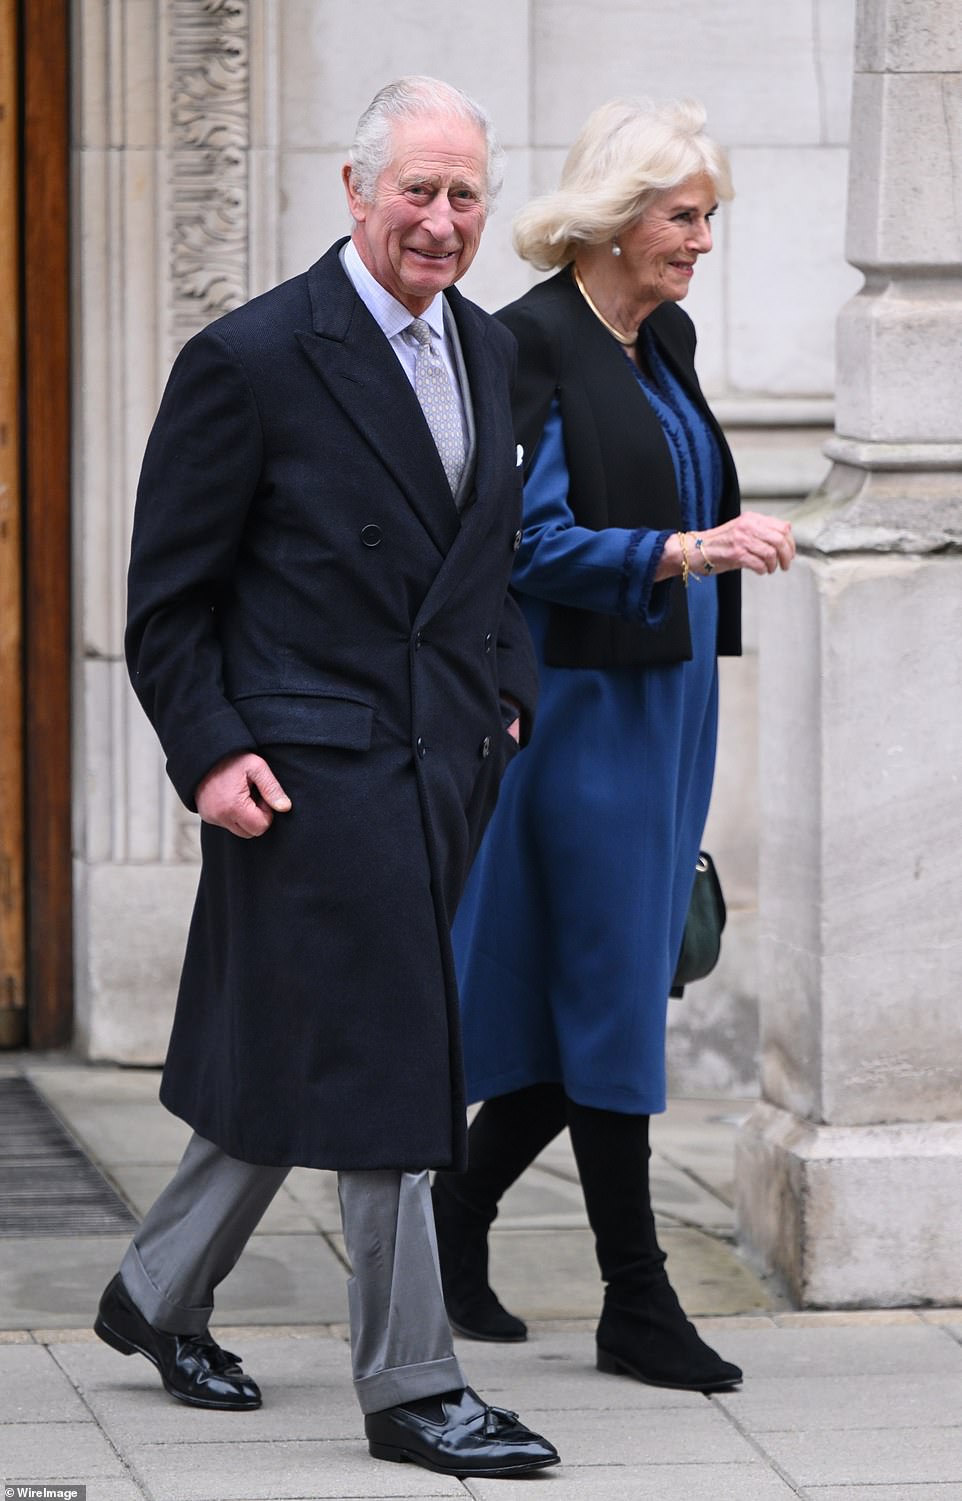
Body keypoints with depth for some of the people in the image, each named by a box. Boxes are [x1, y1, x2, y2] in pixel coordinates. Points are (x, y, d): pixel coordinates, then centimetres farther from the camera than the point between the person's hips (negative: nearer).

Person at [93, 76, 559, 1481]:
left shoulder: (488, 349, 11)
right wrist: (211, 754, -13)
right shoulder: (250, 359, -11)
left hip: (441, 768, 7)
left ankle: (158, 1295, 32)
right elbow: (167, 596, -7)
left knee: (292, 1062, 15)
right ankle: (411, 1388, 2)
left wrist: (509, 693, 13)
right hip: (310, 768, -7)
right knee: (380, 1065, -6)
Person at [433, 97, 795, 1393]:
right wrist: (686, 551, -28)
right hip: (580, 702, -8)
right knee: (609, 995, -4)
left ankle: (458, 1216, 24)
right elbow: (533, 542, -18)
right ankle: (636, 1306, 1)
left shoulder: (665, 341, 14)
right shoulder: (533, 346, -12)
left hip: (665, 700, 8)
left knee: (596, 1000, 10)